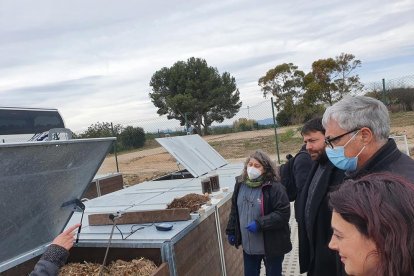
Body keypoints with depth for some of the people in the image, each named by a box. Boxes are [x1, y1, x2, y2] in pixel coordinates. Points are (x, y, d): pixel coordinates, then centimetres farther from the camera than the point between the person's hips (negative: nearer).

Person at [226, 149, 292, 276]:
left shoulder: (274, 187, -19)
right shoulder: (240, 186, 1)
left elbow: (283, 214, -22)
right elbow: (234, 211, 12)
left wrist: (259, 224, -27)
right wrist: (231, 231, 11)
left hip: (271, 245, -5)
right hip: (248, 245, 5)